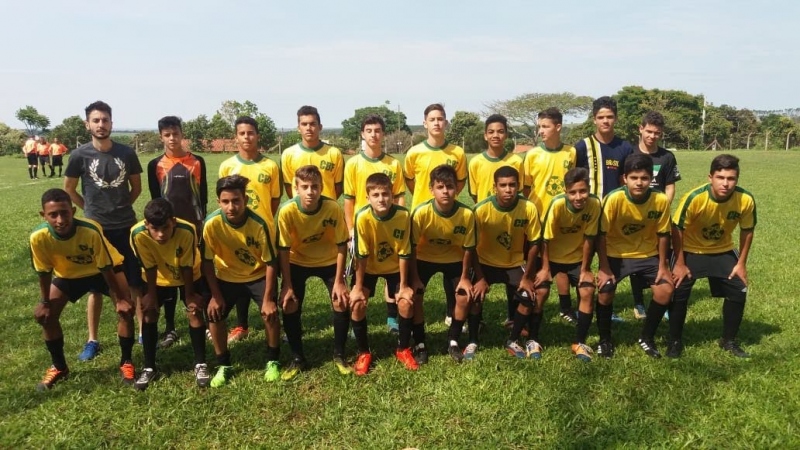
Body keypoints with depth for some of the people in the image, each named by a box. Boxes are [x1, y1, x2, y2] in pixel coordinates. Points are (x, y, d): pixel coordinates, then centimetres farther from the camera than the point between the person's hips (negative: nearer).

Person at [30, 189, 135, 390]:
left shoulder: (91, 230, -40)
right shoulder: (39, 237, -32)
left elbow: (105, 267, -27)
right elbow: (44, 272, -13)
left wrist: (120, 299, -19)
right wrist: (45, 302, -3)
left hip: (104, 269, -3)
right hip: (68, 274, 3)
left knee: (126, 308, -17)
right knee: (45, 315, -4)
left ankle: (126, 362, 3)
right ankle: (59, 367, 18)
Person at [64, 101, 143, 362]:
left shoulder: (126, 153, -1)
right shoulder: (80, 155, -5)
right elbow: (69, 189, 7)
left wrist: (121, 207, 8)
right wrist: (92, 210, 6)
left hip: (127, 227, 1)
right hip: (96, 228, -1)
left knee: (136, 282, 6)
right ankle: (92, 340, 18)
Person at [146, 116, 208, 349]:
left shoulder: (197, 162, 3)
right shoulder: (155, 165, 2)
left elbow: (203, 195, 5)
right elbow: (155, 199, 5)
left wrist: (201, 222, -1)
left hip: (194, 227, 0)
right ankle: (170, 329, 11)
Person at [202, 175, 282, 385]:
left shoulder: (259, 224, -30)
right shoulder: (212, 223, -26)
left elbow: (270, 262, -20)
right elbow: (208, 261, -13)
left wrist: (268, 298, -18)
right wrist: (215, 295, -11)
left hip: (258, 275, -1)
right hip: (227, 277, 2)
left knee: (271, 313, -15)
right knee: (214, 314, -10)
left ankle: (272, 361, 9)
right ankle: (223, 365, 11)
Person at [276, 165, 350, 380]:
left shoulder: (334, 208, -28)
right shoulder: (287, 211, -28)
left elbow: (341, 245, -17)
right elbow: (283, 249, -18)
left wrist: (339, 281, -16)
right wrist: (287, 286, -16)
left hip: (329, 261, 0)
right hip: (297, 262, 0)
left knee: (342, 304, -11)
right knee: (289, 306, -9)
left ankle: (339, 355, 11)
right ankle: (298, 359, 11)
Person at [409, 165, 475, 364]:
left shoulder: (467, 214, -26)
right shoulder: (421, 212, -30)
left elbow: (467, 248, -12)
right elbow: (413, 247, -18)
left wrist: (465, 278, -7)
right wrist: (415, 278, -15)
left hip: (453, 259, 1)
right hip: (424, 258, -1)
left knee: (464, 297, -8)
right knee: (415, 296, -12)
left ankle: (453, 342, 14)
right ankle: (420, 344, 6)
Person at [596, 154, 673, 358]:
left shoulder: (661, 200, -18)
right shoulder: (614, 199, -25)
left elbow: (662, 234, -4)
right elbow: (601, 234, -18)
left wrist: (663, 266, -3)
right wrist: (604, 268, -17)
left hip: (648, 254, 3)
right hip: (616, 254, -2)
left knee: (666, 290, -13)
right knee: (605, 292, -18)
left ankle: (647, 337, 11)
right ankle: (605, 340, 7)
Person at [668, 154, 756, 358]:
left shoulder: (746, 200, -23)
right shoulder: (694, 198, -32)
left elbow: (747, 231, -4)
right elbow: (677, 229, -19)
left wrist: (741, 263, -2)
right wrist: (679, 264, -15)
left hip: (723, 251, 3)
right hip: (690, 250, -3)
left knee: (738, 292, -1)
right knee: (679, 293, -11)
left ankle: (729, 341, 20)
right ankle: (675, 341, 8)